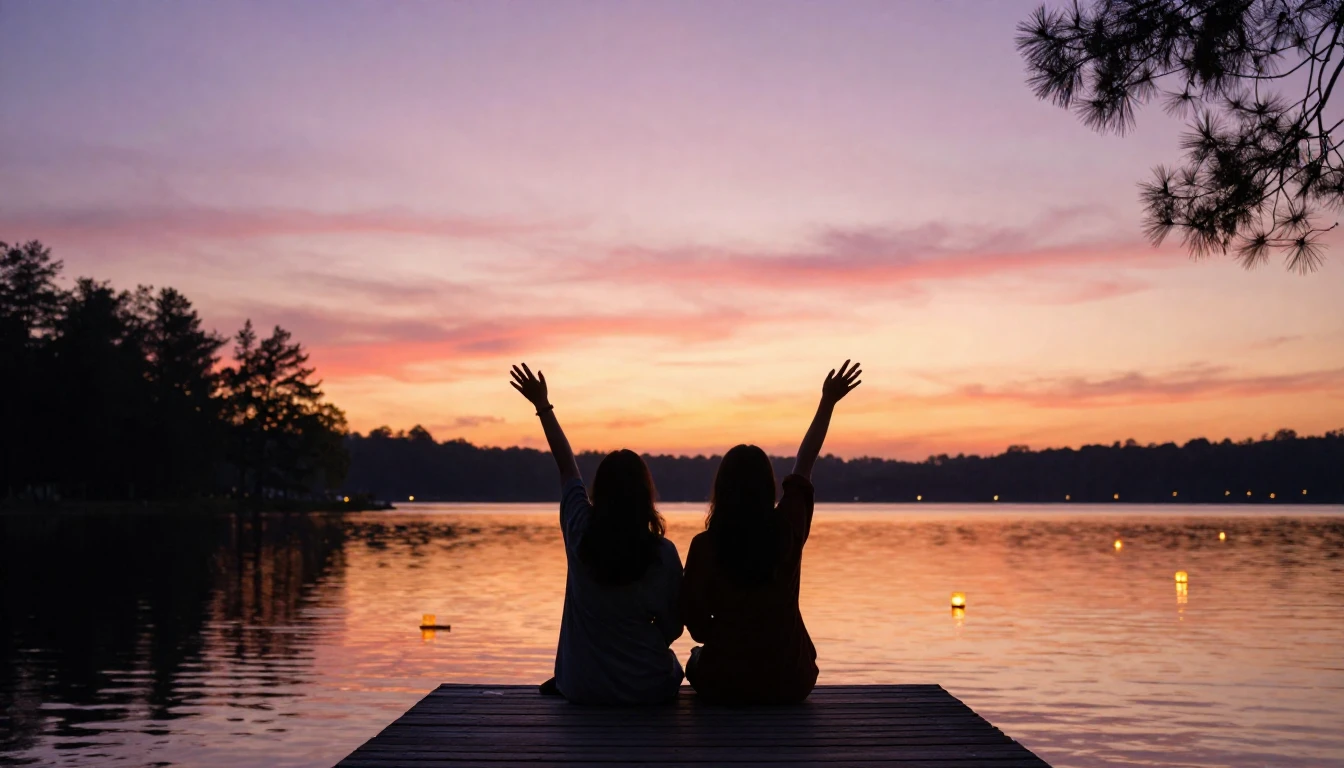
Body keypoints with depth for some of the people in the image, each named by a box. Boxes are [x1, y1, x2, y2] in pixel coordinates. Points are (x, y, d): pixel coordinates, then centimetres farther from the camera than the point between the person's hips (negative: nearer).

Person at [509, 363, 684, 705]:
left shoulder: (581, 535, -11)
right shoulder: (663, 553, -16)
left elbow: (567, 468, 4)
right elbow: (673, 627, -6)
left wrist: (544, 407, 15)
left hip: (582, 688, 2)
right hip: (648, 689, -2)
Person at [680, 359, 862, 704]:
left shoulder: (705, 545, -14)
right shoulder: (789, 530, -8)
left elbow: (695, 619, -10)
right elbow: (804, 464, 6)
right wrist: (828, 403, 18)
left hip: (724, 684, -2)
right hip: (790, 683, 2)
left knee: (698, 658, 31)